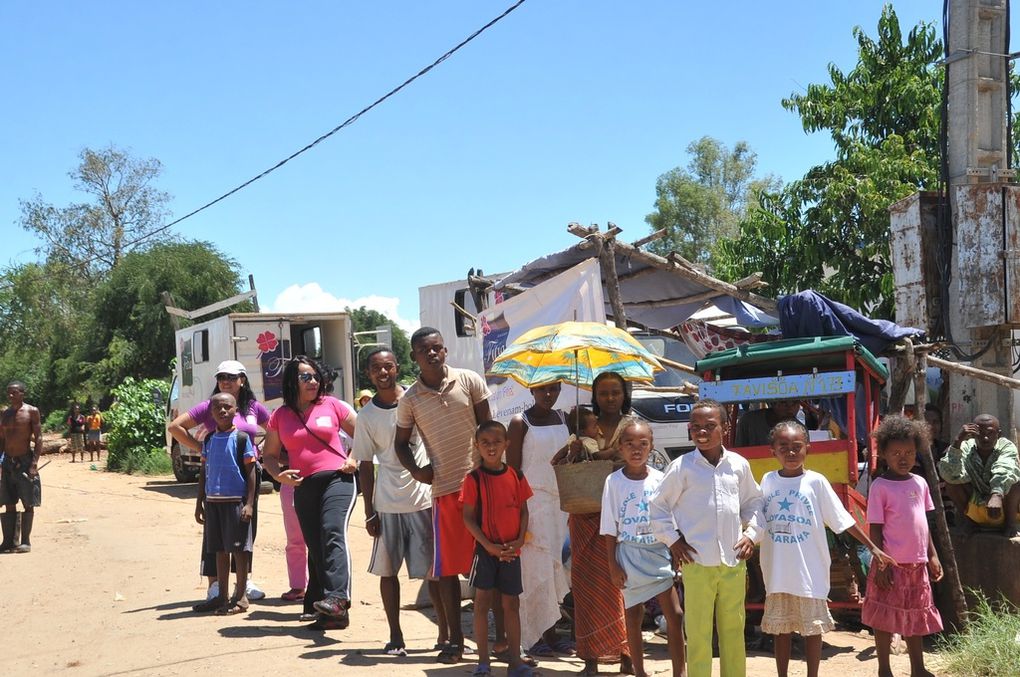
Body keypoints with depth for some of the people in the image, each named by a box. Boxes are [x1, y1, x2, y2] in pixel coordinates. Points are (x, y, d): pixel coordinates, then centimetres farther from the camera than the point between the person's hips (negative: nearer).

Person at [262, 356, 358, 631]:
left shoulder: (332, 405, 5)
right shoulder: (280, 416, 10)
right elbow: (269, 454, 16)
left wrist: (353, 459, -4)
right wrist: (279, 475, -3)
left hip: (337, 479, -4)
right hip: (303, 487, 4)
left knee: (333, 533, -24)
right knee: (316, 548, 5)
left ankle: (337, 598, -36)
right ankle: (332, 615, 12)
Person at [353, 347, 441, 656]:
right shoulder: (366, 416, 3)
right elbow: (366, 465, 6)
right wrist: (369, 511, 3)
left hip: (424, 497, -2)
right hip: (387, 504, 2)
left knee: (434, 570, 0)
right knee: (387, 570, 6)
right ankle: (395, 636, 16)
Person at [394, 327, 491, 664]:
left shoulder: (469, 381, -1)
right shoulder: (410, 399, 2)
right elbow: (401, 443, 12)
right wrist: (415, 470, -5)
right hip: (445, 488, 1)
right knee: (447, 566, 4)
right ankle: (454, 639, 14)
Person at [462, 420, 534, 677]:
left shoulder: (516, 476, 2)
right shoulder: (474, 479, -7)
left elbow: (523, 511, 7)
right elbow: (468, 518, -7)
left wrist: (519, 540, -8)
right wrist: (489, 546, -15)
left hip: (511, 550, 3)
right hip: (485, 549, -3)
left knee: (511, 604, 8)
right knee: (482, 602, 1)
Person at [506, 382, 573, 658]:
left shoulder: (563, 418, 12)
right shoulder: (520, 423, -5)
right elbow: (512, 469, -8)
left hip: (560, 500, 6)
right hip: (532, 499, -6)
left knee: (556, 566, 5)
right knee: (536, 569, -6)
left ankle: (550, 633, 11)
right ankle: (534, 638, -1)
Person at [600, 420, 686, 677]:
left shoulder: (659, 479, -1)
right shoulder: (614, 481, -5)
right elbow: (610, 528, -2)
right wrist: (613, 564, -4)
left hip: (659, 551, 1)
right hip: (630, 553, -1)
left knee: (674, 614, -2)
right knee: (633, 615, 8)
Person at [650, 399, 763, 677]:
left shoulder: (739, 465, 5)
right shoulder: (682, 467, -4)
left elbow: (753, 502, 20)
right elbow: (659, 505, 4)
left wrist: (750, 533, 8)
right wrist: (673, 540, -1)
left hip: (734, 561, 3)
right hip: (697, 562, -3)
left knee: (734, 629, 11)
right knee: (698, 632, 1)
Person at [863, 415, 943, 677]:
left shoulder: (920, 483, 7)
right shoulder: (880, 486, -11)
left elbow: (924, 523, 15)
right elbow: (875, 529, -10)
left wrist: (932, 555, 12)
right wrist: (880, 563, -14)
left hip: (917, 563, 6)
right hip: (892, 565, -6)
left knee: (916, 616, 16)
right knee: (885, 619, 3)